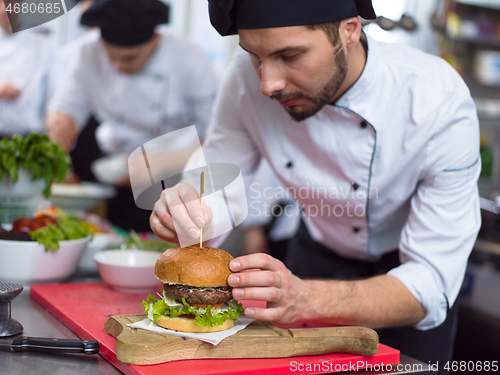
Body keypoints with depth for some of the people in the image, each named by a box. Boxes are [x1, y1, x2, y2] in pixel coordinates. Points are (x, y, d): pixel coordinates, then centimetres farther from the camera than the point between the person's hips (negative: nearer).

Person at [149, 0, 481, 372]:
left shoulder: (441, 104, -34)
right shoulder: (247, 77, -25)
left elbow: (431, 280, -35)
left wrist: (306, 299, -51)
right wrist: (182, 214, -39)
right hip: (317, 254, 3)